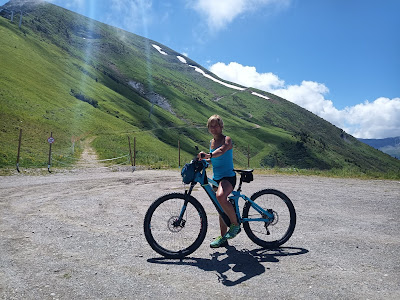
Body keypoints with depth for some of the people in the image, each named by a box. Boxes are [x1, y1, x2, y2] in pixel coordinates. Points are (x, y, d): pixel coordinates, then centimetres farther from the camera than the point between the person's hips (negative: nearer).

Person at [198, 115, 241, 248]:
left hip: (228, 176, -8)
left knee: (220, 197, -36)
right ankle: (223, 238, 24)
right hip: (216, 177, 8)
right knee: (221, 208, 13)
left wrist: (208, 155, -48)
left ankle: (235, 224, -16)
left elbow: (221, 151, -31)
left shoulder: (227, 140, -8)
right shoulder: (212, 142, 14)